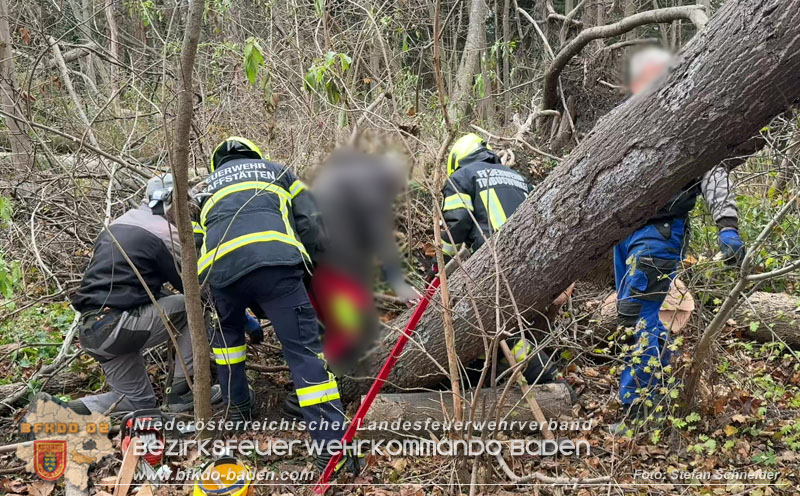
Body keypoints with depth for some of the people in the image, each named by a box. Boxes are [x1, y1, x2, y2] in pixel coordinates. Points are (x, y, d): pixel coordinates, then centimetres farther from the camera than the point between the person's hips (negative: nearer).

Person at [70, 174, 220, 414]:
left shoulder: (116, 225, 19)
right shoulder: (165, 232, -6)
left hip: (89, 331, 9)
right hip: (119, 326, -9)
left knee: (139, 400, 20)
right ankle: (183, 392, 3)